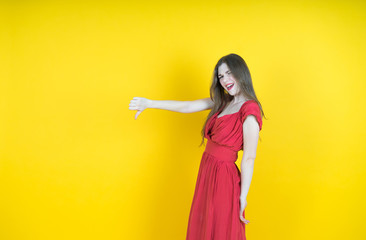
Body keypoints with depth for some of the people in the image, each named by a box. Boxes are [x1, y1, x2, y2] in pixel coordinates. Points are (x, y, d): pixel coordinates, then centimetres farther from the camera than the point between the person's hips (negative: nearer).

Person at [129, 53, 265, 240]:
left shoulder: (249, 111, -18)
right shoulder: (222, 101, 7)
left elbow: (249, 158, -17)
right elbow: (186, 107, 6)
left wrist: (243, 197, -14)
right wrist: (149, 103, 1)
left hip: (224, 177, -8)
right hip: (207, 170, 8)